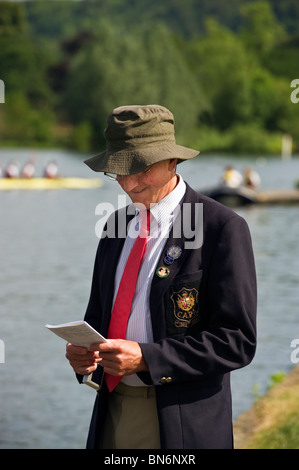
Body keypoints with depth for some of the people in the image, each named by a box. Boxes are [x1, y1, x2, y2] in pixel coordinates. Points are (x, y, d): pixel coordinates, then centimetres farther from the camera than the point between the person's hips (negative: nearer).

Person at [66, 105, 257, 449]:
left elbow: (237, 341, -15)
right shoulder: (117, 226, 10)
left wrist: (146, 358, -23)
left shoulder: (223, 228, -11)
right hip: (112, 417, 5)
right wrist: (82, 351, -4)